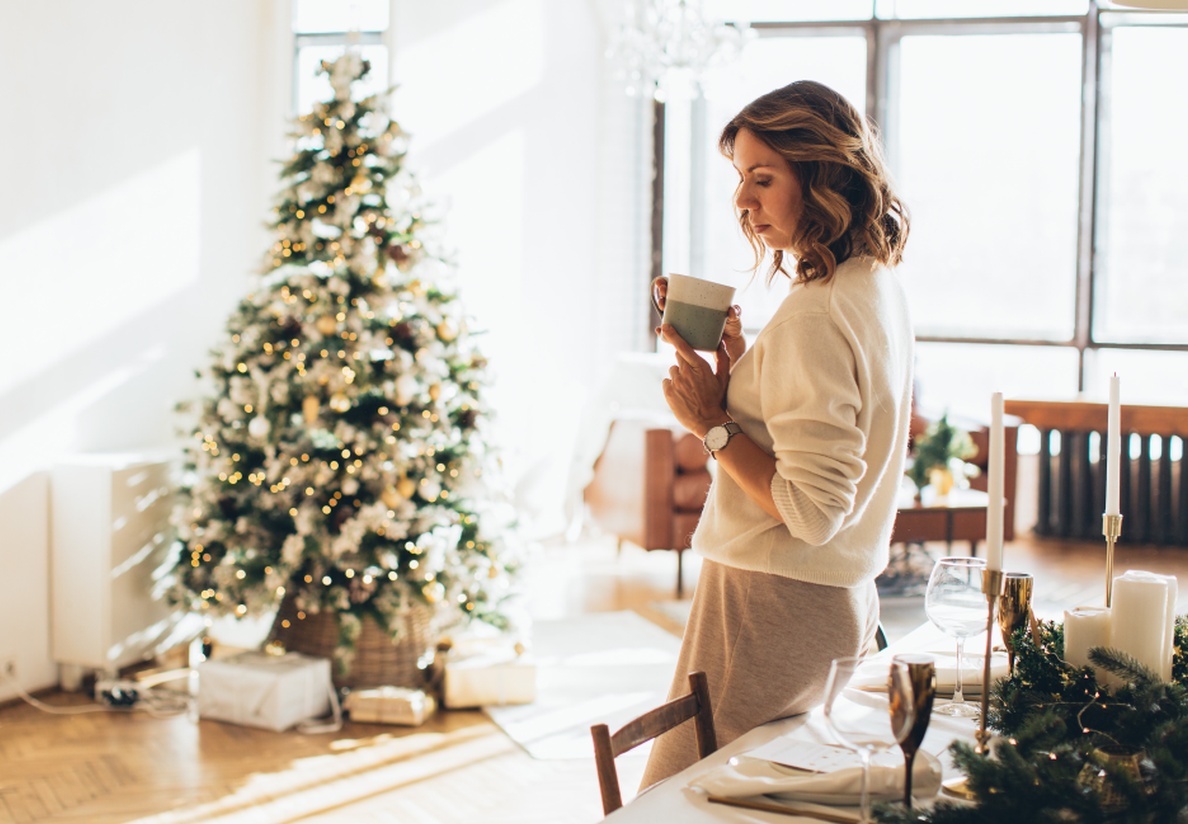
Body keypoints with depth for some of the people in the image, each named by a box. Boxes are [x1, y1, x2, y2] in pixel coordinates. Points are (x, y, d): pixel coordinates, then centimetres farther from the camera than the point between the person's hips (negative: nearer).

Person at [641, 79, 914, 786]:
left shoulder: (814, 316, -21)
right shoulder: (881, 290, 8)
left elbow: (813, 510, -23)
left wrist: (714, 424, -15)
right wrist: (735, 362, 6)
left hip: (775, 608, -10)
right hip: (846, 601, 10)